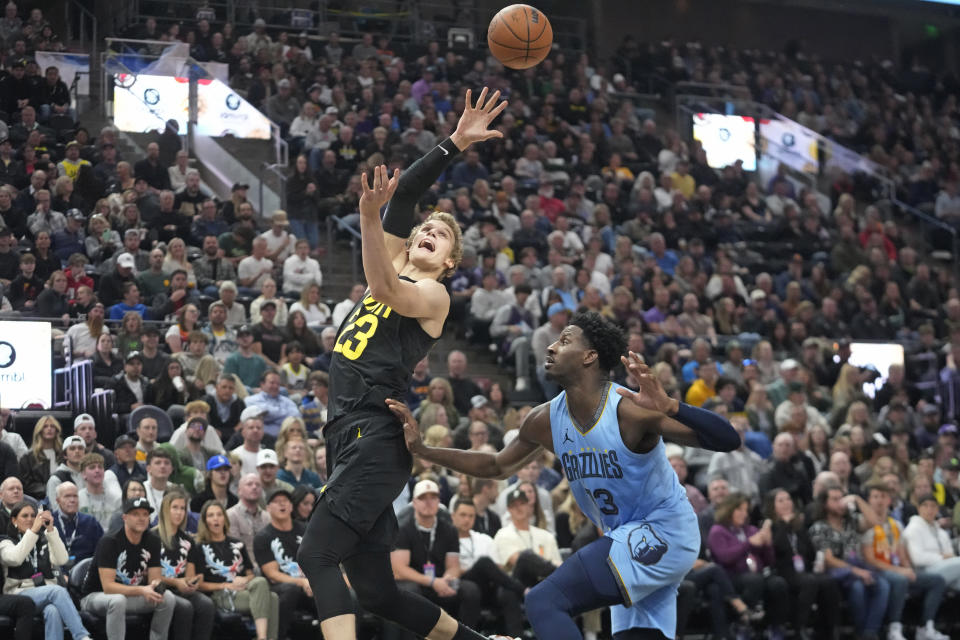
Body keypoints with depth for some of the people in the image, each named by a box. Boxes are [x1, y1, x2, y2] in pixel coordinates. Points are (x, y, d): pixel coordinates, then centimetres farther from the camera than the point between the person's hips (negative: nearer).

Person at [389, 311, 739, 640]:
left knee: (544, 602, -18)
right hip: (627, 537, 8)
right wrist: (423, 450, 8)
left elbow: (728, 440, -28)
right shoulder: (545, 420, -2)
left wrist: (670, 407, -45)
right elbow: (498, 466, 16)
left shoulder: (631, 410, -24)